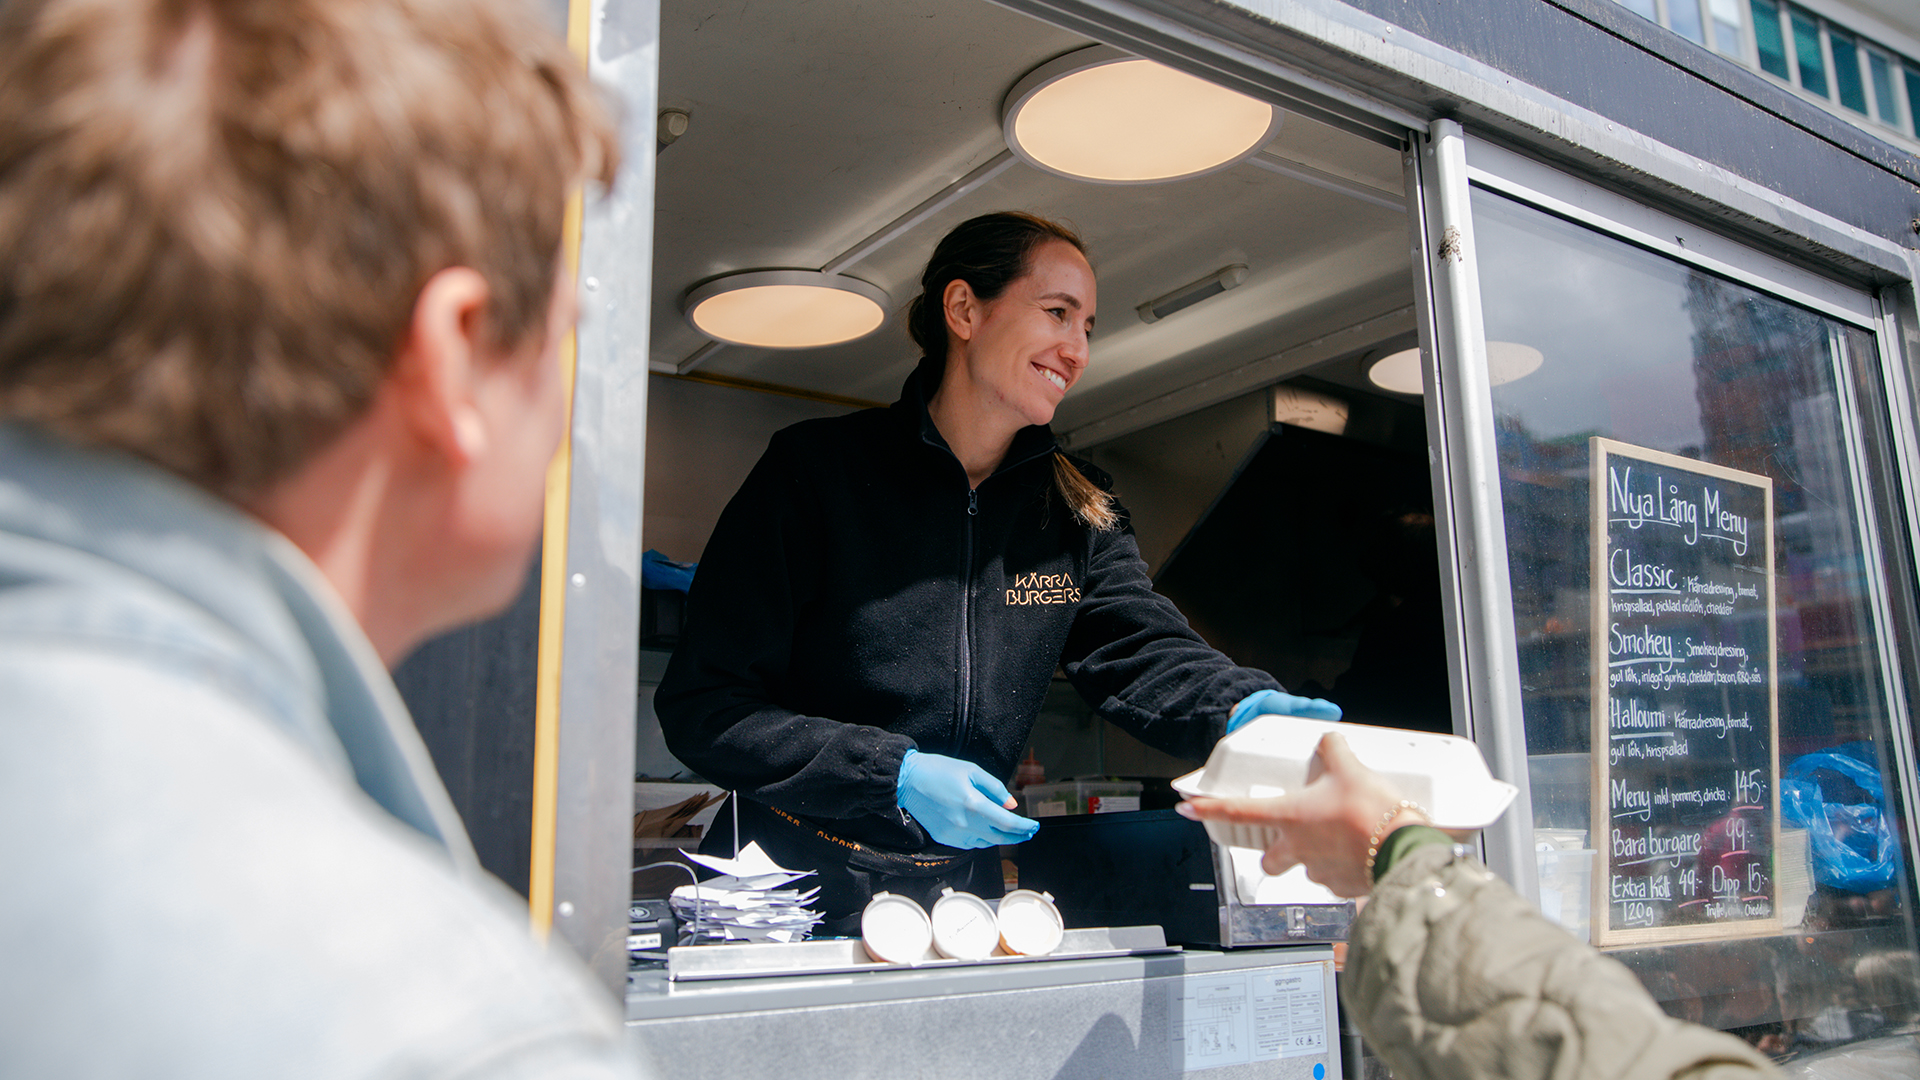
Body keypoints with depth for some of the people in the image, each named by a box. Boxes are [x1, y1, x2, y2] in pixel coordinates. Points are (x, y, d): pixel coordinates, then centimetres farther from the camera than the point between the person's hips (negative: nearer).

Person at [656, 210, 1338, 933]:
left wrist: (1244, 710, -28)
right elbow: (701, 708, -11)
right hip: (797, 885, -6)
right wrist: (897, 774, -21)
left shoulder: (1076, 512, 8)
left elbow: (1143, 651, -6)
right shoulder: (815, 469, -8)